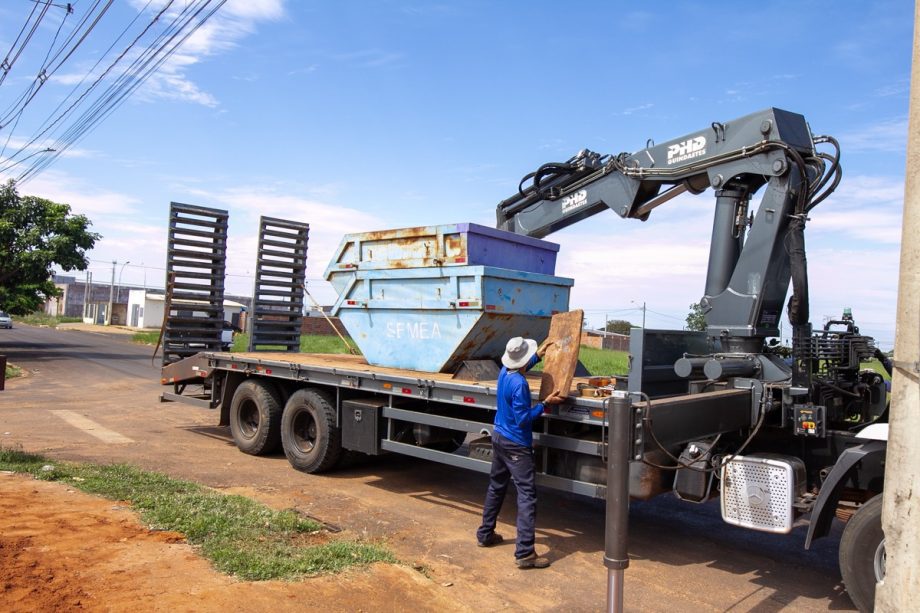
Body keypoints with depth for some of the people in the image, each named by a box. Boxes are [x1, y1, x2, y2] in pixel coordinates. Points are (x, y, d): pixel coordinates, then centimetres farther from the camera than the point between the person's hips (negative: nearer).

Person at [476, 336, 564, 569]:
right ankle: (525, 553, -8)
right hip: (516, 445, -10)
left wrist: (538, 356, 30)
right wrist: (545, 404, -15)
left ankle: (485, 534, 34)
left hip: (499, 437, 10)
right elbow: (523, 419, -21)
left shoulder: (504, 372, 2)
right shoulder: (519, 384, -24)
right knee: (527, 495, -7)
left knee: (496, 487, 22)